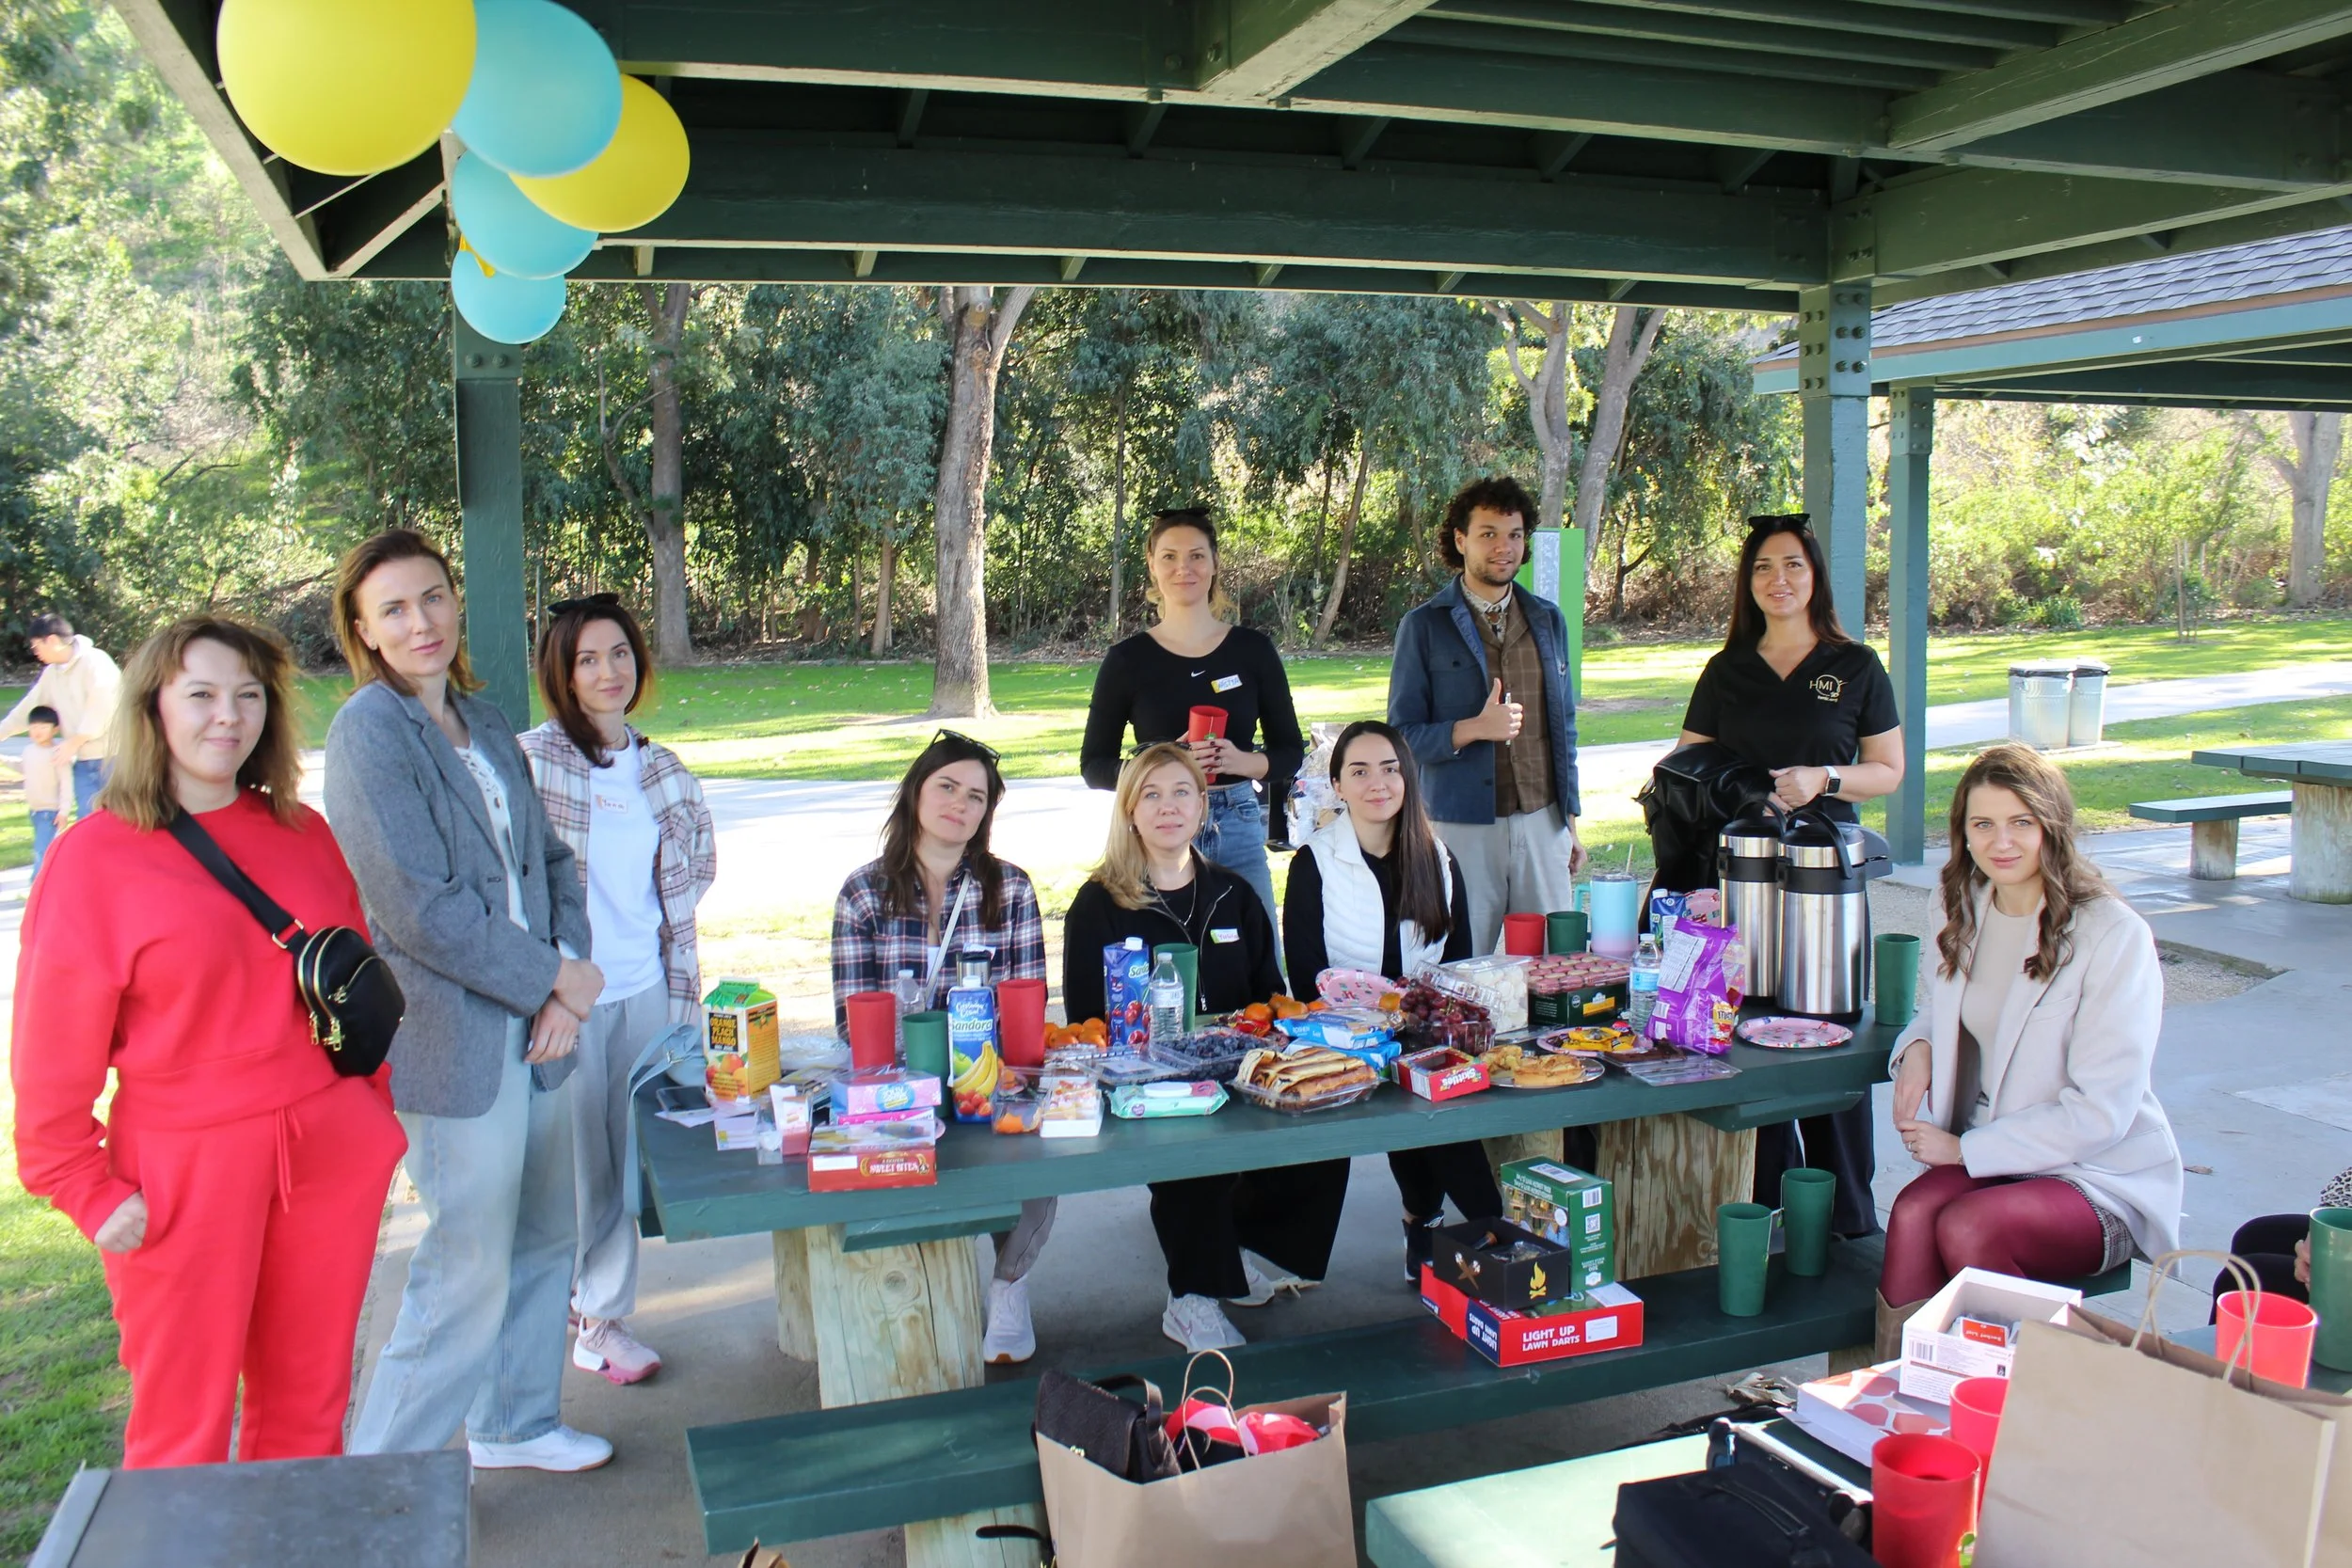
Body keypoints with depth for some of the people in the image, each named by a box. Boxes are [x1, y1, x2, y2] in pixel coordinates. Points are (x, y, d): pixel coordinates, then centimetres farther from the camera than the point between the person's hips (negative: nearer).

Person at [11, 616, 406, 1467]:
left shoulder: (303, 834, 7)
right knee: (186, 1422, 7)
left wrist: (375, 1110, 11)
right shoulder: (94, 857, -6)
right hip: (186, 1171, -4)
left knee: (309, 1397, 13)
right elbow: (54, 1052, -5)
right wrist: (86, 1191, -7)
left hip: (331, 1155, 4)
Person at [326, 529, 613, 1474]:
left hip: (533, 1031, 8)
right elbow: (419, 909, -19)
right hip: (451, 1040, -8)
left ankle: (514, 1427, 37)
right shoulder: (368, 734, -13)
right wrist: (553, 977, -12)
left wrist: (565, 982, -3)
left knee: (545, 1236, 19)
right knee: (468, 1268, 0)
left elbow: (548, 860, 13)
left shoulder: (482, 721, 11)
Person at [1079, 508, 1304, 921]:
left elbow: (1290, 752, 8)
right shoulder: (1128, 659, 1)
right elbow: (1094, 766, 2)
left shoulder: (1253, 650, 5)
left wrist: (1244, 761, -14)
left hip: (1239, 831, 2)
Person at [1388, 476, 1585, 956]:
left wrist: (1571, 821, 15)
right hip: (1463, 826, -4)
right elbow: (1403, 734, -3)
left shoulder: (1548, 620, 12)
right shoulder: (1424, 627, -2)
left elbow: (1564, 726, 18)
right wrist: (1473, 729, -19)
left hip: (1542, 823, 4)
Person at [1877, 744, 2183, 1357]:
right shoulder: (1964, 911, 5)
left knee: (1966, 1226, -32)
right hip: (1990, 1158, 5)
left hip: (2104, 1177, -5)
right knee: (1912, 1212, -28)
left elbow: (2101, 1110, -16)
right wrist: (1918, 1045, -1)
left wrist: (1965, 1149, -15)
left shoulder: (2114, 935, -15)